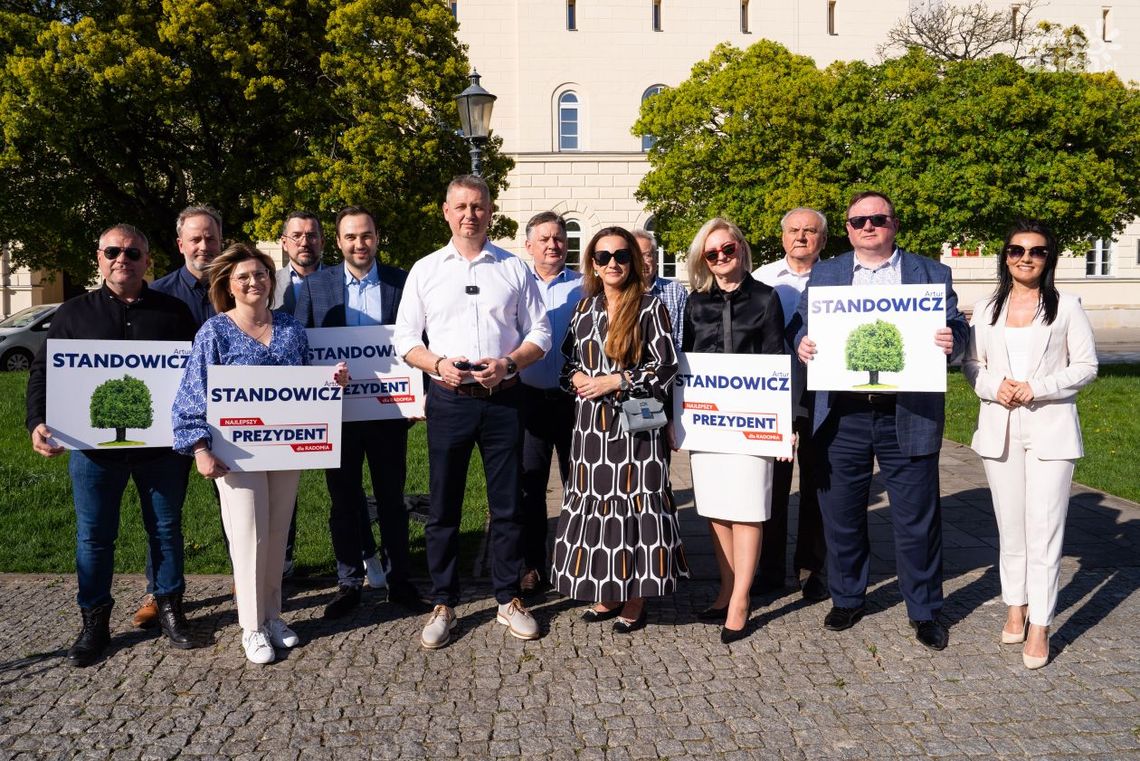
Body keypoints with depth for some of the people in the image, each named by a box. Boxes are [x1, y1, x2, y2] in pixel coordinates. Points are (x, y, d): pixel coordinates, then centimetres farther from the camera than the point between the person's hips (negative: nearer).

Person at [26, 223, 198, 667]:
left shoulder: (173, 311, 5)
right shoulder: (74, 313, 6)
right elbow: (43, 372, 7)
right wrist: (38, 422, -8)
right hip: (94, 444, 0)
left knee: (166, 528, 11)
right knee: (94, 535, 8)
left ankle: (169, 608, 27)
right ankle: (94, 622, 23)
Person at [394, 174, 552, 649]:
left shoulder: (515, 268, 7)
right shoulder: (425, 270, 7)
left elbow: (540, 333, 7)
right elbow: (405, 338, 6)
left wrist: (509, 363, -11)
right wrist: (438, 364, -13)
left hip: (503, 397, 0)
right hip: (448, 399, 0)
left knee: (507, 504, 7)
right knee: (443, 507, 6)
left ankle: (508, 600, 22)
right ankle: (443, 604, 20)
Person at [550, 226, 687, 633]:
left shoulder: (650, 307, -3)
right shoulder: (584, 308, 12)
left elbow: (666, 366, -8)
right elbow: (568, 361, 16)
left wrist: (613, 381, -14)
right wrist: (577, 378, -6)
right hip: (591, 422, 5)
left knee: (634, 502, -2)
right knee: (594, 501, 7)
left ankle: (634, 600, 11)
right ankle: (606, 594, 20)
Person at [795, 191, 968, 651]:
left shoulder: (932, 274, 9)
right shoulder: (823, 275, 12)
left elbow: (956, 330, 5)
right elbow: (804, 327, 8)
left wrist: (951, 340, -18)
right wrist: (802, 345, -15)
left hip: (909, 417, -1)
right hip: (842, 416, 1)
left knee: (917, 519, 6)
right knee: (841, 515, 11)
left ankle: (924, 610, 24)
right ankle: (846, 598, 30)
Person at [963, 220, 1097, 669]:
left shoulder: (1067, 307, 1)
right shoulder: (987, 310, 9)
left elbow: (1086, 366, 0)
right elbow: (971, 365, 11)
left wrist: (1037, 388, -14)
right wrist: (994, 387, -10)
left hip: (1050, 429, -3)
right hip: (1000, 427, 3)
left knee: (1044, 529, -5)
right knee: (1010, 525, 11)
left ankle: (1039, 626, 3)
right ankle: (1016, 606, 26)